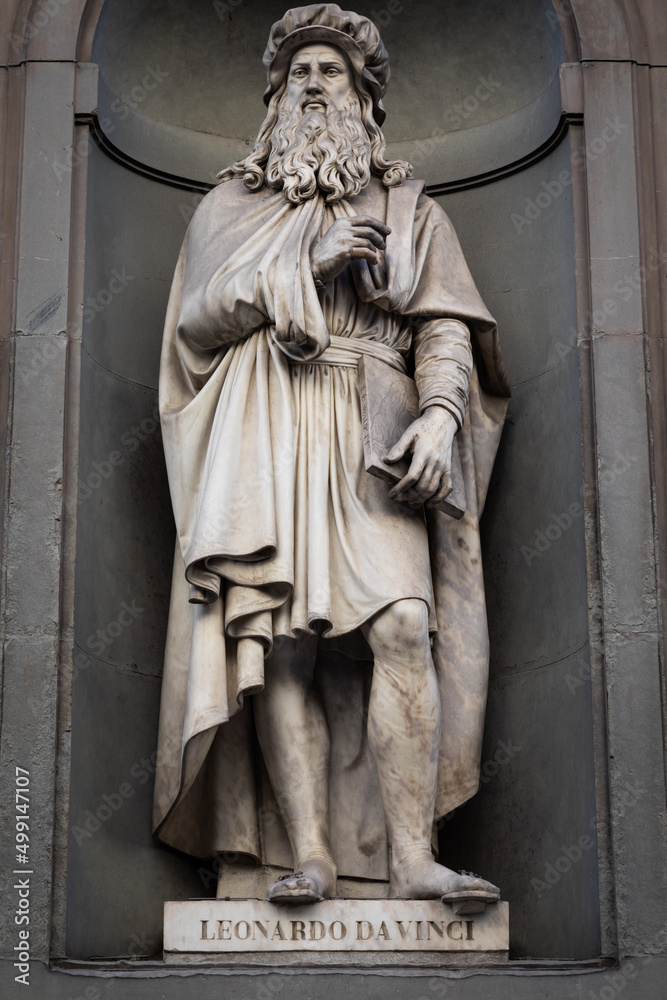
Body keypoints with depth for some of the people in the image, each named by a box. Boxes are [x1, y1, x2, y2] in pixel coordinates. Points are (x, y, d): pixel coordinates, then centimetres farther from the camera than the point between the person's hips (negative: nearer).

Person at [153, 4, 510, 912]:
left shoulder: (408, 209, 22)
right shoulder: (231, 206, 23)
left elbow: (446, 326, 10)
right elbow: (196, 321, 9)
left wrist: (439, 414, -10)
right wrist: (304, 264, -1)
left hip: (371, 442, 0)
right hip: (262, 440, 0)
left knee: (405, 625, -19)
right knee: (277, 639, -14)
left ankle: (411, 856, -20)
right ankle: (308, 854, -15)